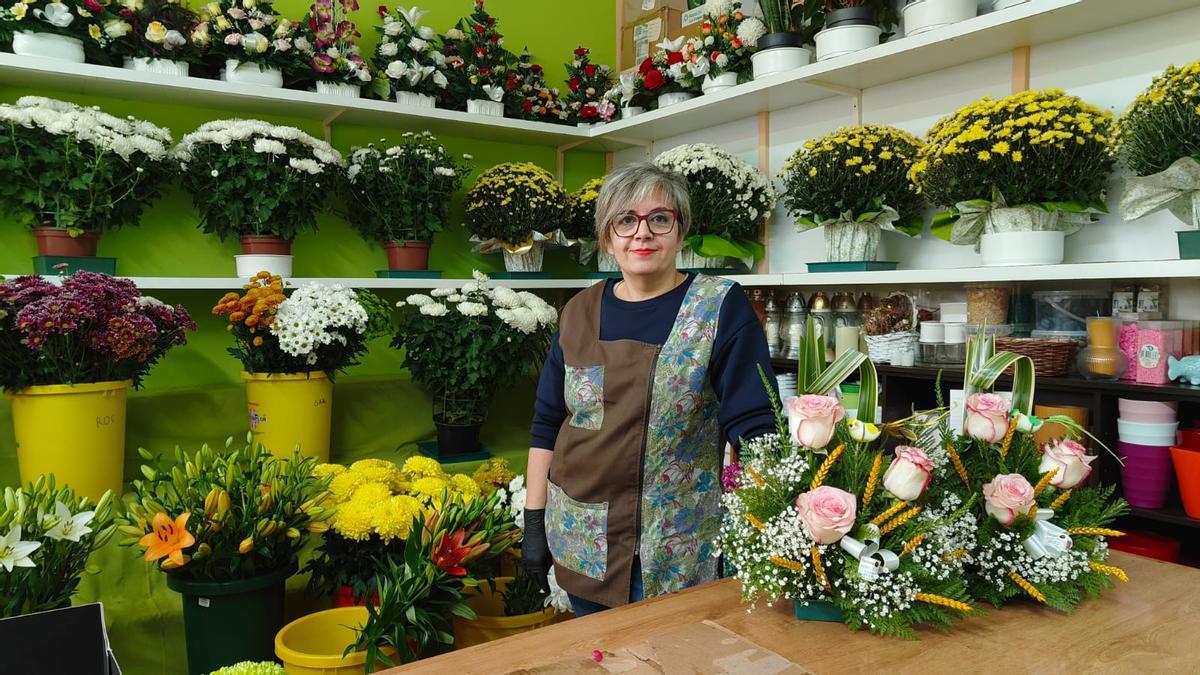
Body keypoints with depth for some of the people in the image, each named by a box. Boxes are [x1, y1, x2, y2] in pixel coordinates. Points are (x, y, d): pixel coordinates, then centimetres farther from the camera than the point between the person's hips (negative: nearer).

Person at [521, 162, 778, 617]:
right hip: (581, 544, 4)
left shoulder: (720, 307, -8)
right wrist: (534, 521, 6)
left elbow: (753, 428, -12)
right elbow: (546, 425, 8)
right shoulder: (579, 312, 3)